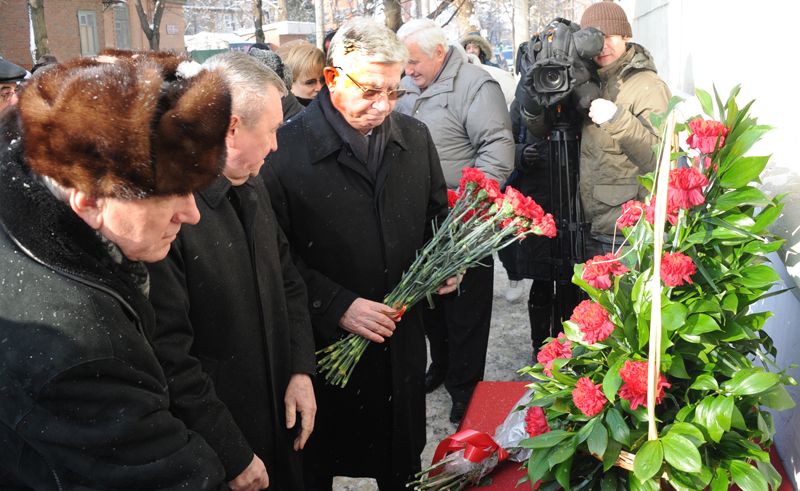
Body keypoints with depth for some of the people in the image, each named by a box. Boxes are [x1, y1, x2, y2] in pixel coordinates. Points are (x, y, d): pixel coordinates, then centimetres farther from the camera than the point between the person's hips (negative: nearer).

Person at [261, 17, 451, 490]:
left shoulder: (415, 137, 2)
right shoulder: (286, 150, -16)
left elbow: (436, 216, 15)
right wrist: (337, 306, -21)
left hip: (402, 341, 4)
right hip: (325, 344, -4)